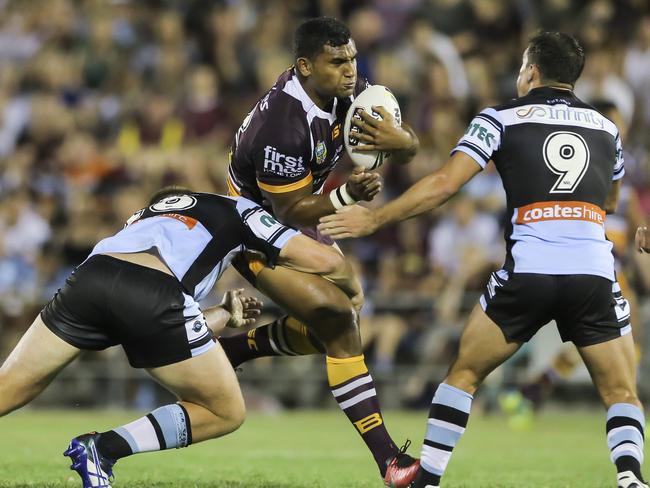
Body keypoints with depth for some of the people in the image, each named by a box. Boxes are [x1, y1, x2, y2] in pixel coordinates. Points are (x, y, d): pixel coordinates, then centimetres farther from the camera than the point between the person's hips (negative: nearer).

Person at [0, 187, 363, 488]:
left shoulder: (147, 215, 43)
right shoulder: (237, 210, 31)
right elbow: (324, 261, 22)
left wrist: (225, 314, 49)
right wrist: (353, 289, 42)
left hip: (91, 274, 5)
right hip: (153, 296, -5)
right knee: (226, 413, 13)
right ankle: (104, 448, -1)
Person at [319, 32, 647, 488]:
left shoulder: (502, 118, 9)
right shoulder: (606, 127, 19)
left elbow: (443, 184, 2)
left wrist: (373, 218, 10)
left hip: (528, 273, -2)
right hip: (595, 274, 2)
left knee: (464, 374, 18)